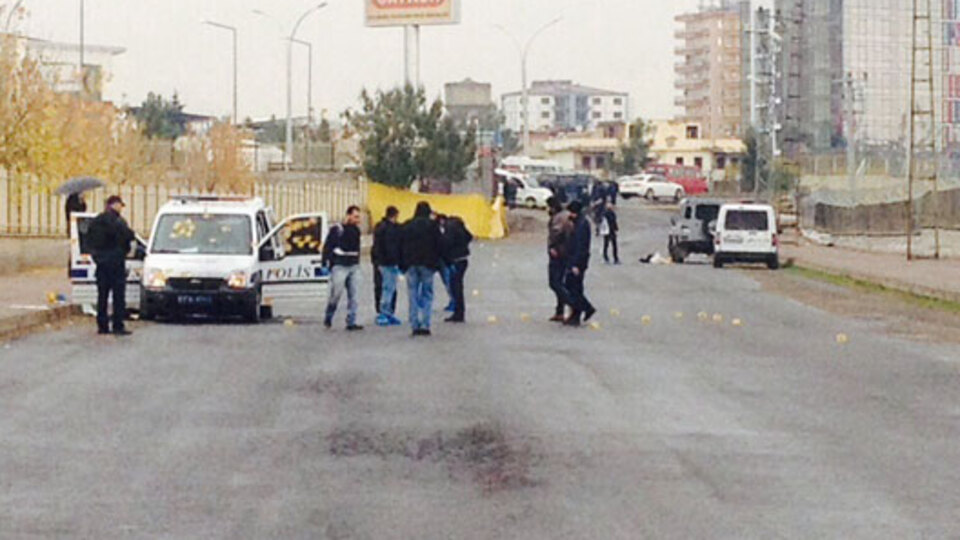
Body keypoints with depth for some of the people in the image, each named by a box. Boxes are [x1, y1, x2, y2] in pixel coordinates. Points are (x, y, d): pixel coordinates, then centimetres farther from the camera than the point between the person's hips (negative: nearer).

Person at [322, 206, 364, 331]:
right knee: (336, 294, -6)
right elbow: (327, 248, -6)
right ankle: (328, 318, 13)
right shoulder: (337, 230, -6)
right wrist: (326, 264, -11)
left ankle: (351, 322, 1)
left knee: (353, 296, 0)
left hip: (354, 267, 6)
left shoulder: (356, 230, 12)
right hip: (340, 267, -6)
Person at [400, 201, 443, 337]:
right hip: (427, 264, -2)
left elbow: (401, 247, 8)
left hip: (411, 265, 2)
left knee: (413, 296, 5)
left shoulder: (407, 226, 7)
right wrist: (437, 264, 5)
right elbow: (438, 246, -2)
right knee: (427, 294, 3)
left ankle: (415, 326, 2)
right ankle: (425, 325, -7)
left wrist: (402, 265, 13)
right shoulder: (432, 225, -2)